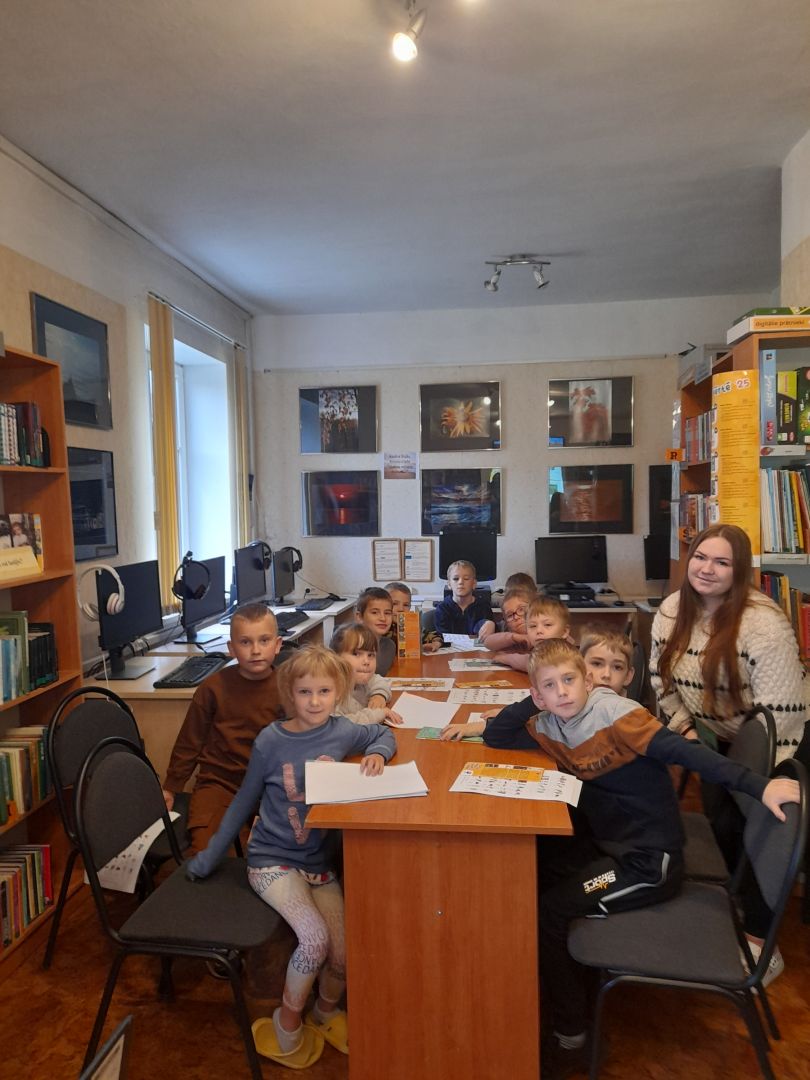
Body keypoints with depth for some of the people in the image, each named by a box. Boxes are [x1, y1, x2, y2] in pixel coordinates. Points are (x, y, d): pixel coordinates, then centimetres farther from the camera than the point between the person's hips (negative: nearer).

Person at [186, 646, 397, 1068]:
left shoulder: (342, 732, -8)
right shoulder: (270, 740, -13)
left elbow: (383, 734, 13)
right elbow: (244, 801, 1)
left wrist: (377, 754, -10)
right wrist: (208, 857, 7)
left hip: (320, 862, 3)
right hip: (272, 860, -3)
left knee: (344, 955, -6)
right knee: (315, 938, -24)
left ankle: (326, 1012, 30)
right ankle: (287, 1026, 5)